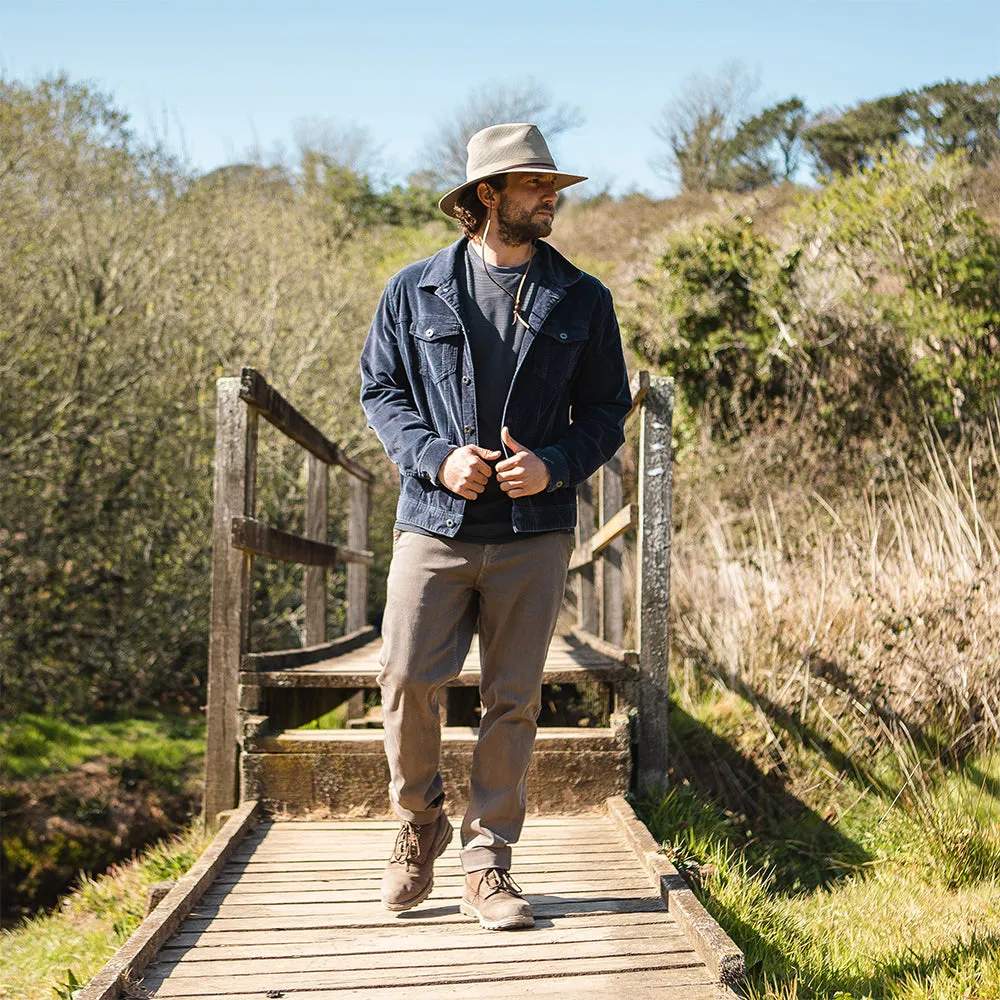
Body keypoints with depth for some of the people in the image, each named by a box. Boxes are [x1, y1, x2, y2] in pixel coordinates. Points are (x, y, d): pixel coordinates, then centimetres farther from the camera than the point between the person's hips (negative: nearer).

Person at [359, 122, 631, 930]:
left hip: (534, 532, 1)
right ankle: (421, 825, 22)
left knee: (513, 699, 3)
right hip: (435, 524, 0)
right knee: (406, 681, -5)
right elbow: (381, 390, 8)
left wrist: (555, 464, -11)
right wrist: (437, 457, -10)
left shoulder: (581, 301, 7)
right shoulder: (416, 290, 5)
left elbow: (606, 409, 9)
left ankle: (487, 863, 16)